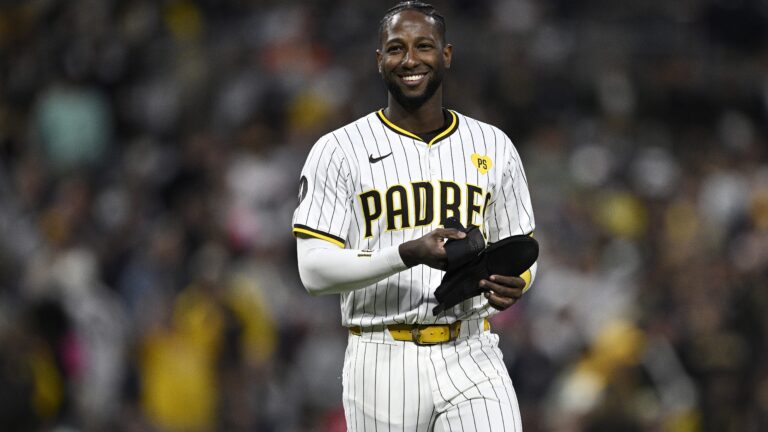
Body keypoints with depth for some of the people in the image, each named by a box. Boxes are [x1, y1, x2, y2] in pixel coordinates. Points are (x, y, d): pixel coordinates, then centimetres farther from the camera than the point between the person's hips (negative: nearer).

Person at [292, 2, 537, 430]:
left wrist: (513, 283, -9)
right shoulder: (339, 150, 0)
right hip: (384, 365, -2)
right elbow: (315, 269, -8)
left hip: (472, 359, 2)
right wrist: (408, 254, -23)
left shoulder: (494, 147, 10)